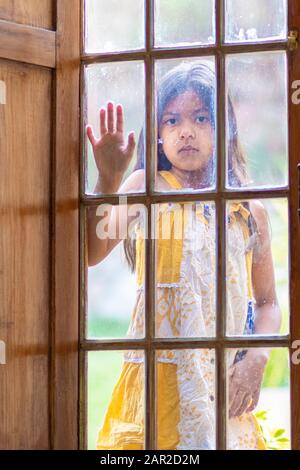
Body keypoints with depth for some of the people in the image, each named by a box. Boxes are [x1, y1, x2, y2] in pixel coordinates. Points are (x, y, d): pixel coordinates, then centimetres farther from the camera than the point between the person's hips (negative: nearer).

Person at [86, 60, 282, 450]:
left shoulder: (250, 211, 8)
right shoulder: (147, 188, 0)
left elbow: (266, 302, 13)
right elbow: (90, 253, -15)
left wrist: (257, 358, -4)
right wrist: (108, 183, -28)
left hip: (229, 384, 3)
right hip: (162, 371, -3)